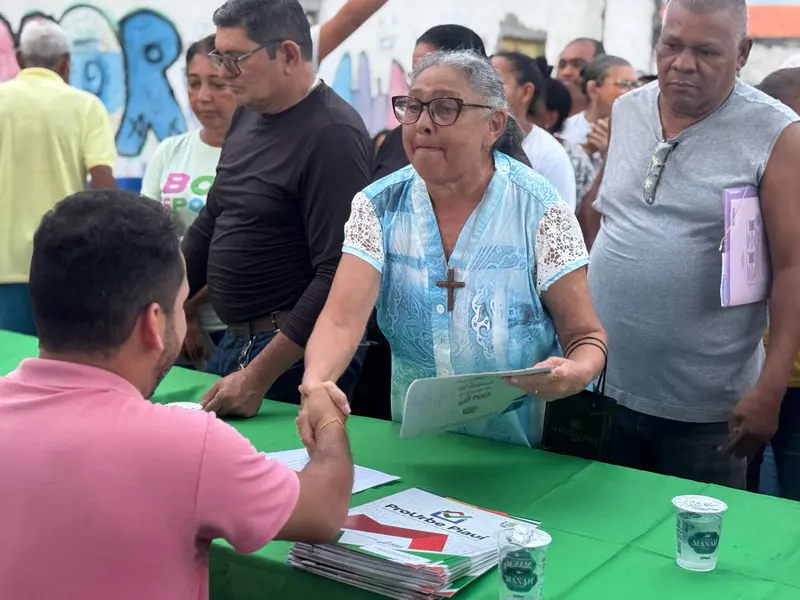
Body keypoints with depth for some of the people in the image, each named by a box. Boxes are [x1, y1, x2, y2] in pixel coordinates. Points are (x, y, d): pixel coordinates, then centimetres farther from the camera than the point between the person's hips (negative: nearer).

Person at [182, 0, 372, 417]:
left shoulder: (333, 135, -17)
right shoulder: (247, 117, 10)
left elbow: (337, 277, -23)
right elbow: (209, 226, 19)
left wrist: (258, 377, -25)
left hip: (294, 352, -8)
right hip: (232, 342, 8)